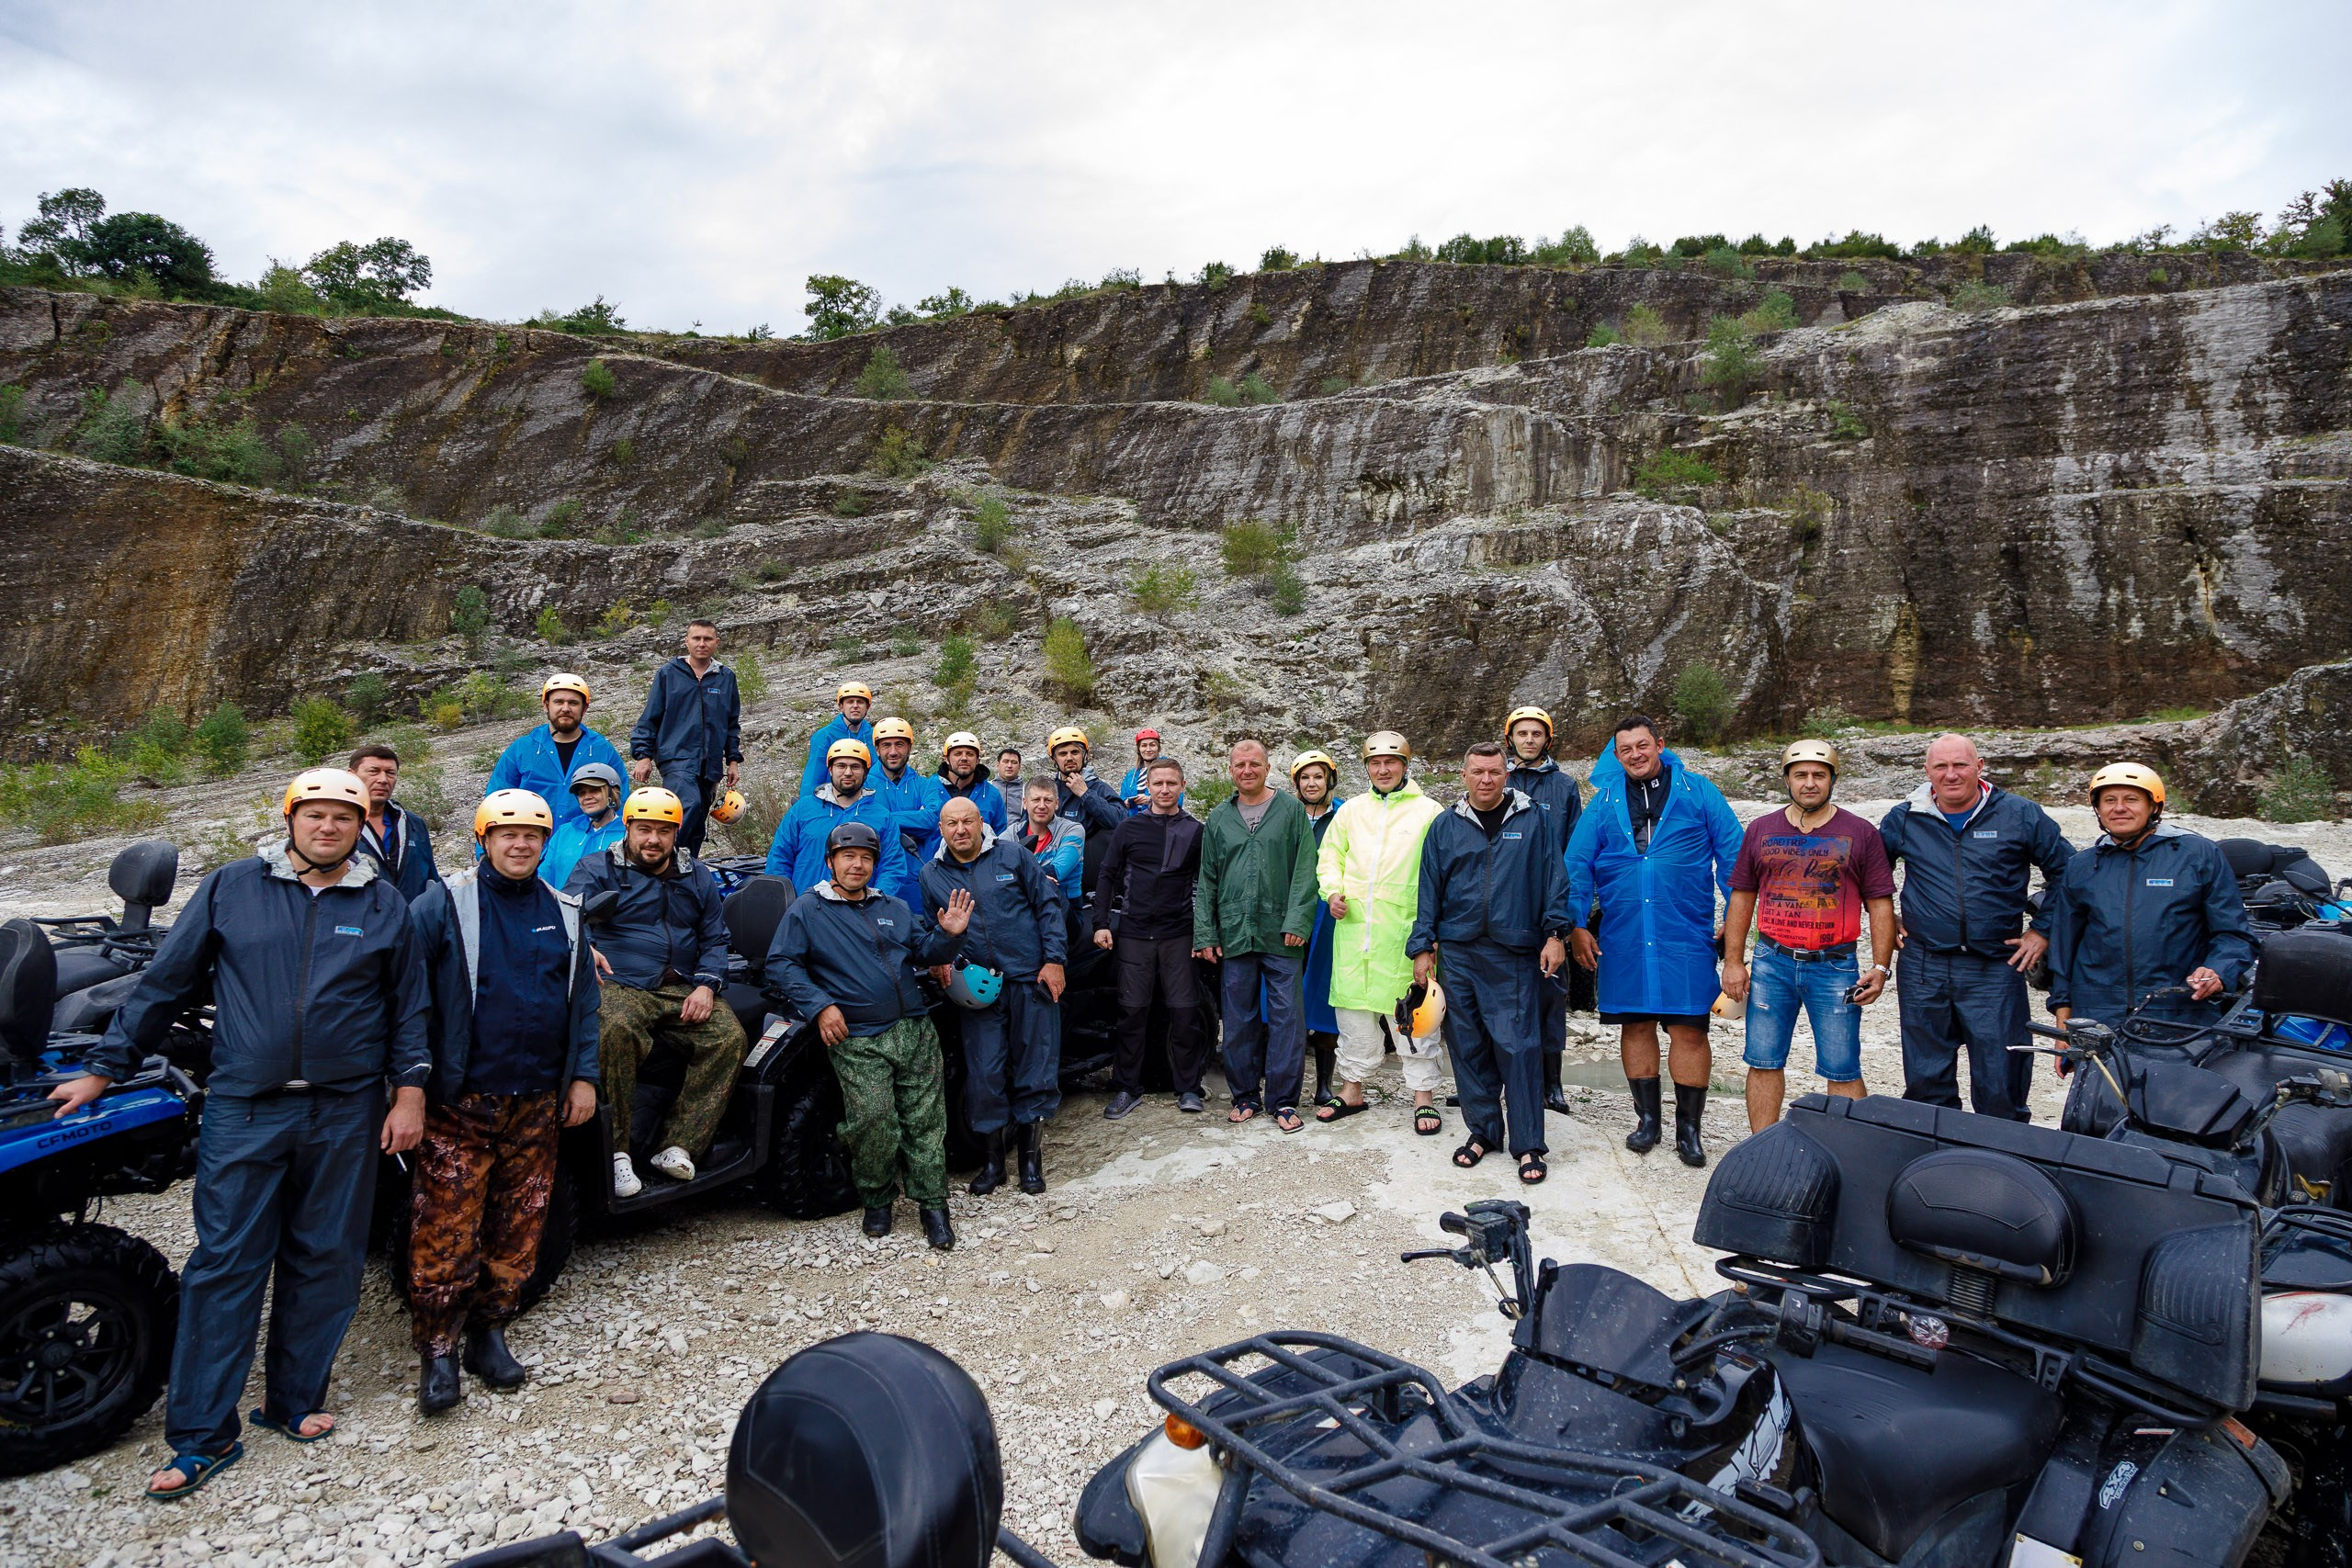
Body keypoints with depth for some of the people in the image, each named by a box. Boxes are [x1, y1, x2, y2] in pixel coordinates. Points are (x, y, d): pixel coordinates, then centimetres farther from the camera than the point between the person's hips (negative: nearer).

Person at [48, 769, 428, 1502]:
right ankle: (202, 1434, 12)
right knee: (225, 1264, 1)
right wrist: (104, 1068, 9)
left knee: (325, 1262, 9)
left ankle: (293, 1401, 25)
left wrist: (410, 1090, 2)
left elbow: (410, 1005, 8)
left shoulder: (385, 904, 5)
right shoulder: (231, 888, 3)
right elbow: (165, 982, 8)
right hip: (244, 1110, -1)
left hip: (346, 1113, 1)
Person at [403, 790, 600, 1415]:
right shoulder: (444, 904, -2)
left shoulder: (564, 913, 11)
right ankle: (437, 1350, 10)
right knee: (447, 1228, -3)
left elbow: (584, 1002, 13)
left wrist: (583, 1076, 7)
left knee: (518, 1226, 10)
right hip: (461, 1100, -4)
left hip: (538, 1102, 4)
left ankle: (489, 1332, 25)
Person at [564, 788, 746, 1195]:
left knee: (730, 1037, -22)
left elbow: (714, 940, 18)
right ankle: (616, 1151, -26)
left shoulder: (698, 878, 20)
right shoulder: (596, 869, 8)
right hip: (618, 984, -4)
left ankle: (678, 1145, -18)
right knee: (616, 1030, -37)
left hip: (683, 991, 4)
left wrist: (707, 985, -2)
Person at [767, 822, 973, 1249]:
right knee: (873, 1118, -18)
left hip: (915, 1030, 4)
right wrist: (820, 1005, -13)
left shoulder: (894, 909, 21)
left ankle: (933, 1205, 7)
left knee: (926, 1118, -1)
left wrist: (950, 934, -5)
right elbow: (781, 965, 0)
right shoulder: (806, 910, 8)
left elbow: (926, 950, 18)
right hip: (856, 1040, -4)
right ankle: (877, 1199, 4)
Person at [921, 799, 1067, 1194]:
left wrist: (1054, 960, -5)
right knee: (984, 1075, 1)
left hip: (1030, 978, -1)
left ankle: (1031, 1157, 17)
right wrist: (941, 960, -1)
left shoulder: (1012, 855, 1)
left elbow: (1048, 904, 2)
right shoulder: (931, 874, 9)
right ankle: (992, 1161, 16)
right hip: (977, 986, 2)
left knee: (1036, 1070, 3)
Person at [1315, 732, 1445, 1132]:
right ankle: (1352, 1090, 25)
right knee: (1355, 1011, 12)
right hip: (1352, 927, 4)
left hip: (1405, 930, -4)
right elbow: (1329, 857, 20)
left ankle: (1423, 1098, 11)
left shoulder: (1428, 811, 2)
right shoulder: (1351, 810, 13)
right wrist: (1332, 891, 1)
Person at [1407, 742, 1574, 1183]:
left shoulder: (1535, 820, 5)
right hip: (1458, 953, 3)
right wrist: (1423, 947, 7)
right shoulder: (1445, 826, 10)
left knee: (1517, 1046, -5)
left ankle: (1528, 1143, 4)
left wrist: (1555, 934, -3)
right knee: (1467, 1046, 7)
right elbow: (1429, 890, 10)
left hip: (1514, 953, -3)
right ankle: (1483, 1131, 21)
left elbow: (1554, 878, 4)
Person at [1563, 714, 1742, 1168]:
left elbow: (1732, 855, 3)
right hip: (1624, 938, 2)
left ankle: (1689, 1127, 12)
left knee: (1689, 1029, -1)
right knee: (1635, 1025, 9)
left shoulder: (1697, 792, 3)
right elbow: (1577, 865, 9)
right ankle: (1646, 1119, 23)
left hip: (1687, 935, -2)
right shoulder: (1604, 801, 7)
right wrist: (1575, 926, 3)